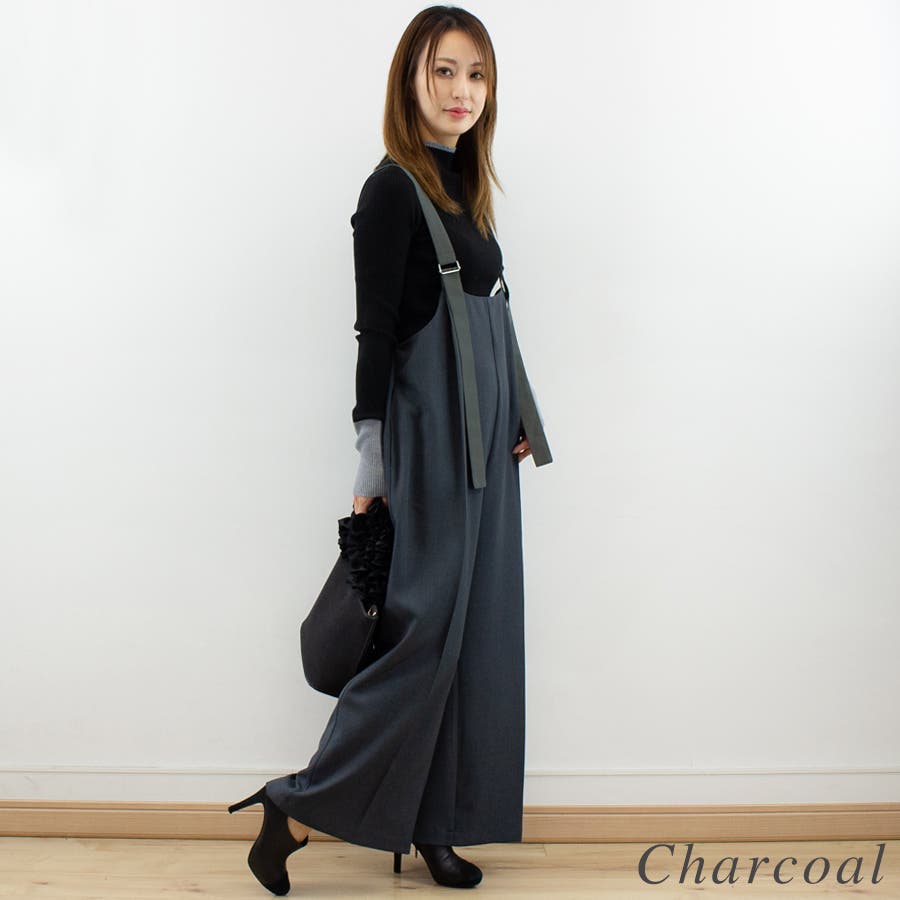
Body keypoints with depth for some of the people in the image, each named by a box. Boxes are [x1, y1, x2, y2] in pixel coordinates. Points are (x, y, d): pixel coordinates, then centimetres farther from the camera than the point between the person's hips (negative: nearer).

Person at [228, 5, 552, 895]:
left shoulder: (463, 186, 14)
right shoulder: (392, 190, -10)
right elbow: (376, 332, -13)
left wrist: (518, 420, 12)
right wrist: (370, 467, -13)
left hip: (482, 442, 8)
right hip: (428, 435, -8)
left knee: (468, 629, 10)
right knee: (425, 630, -6)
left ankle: (432, 822, 21)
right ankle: (296, 813, 7)